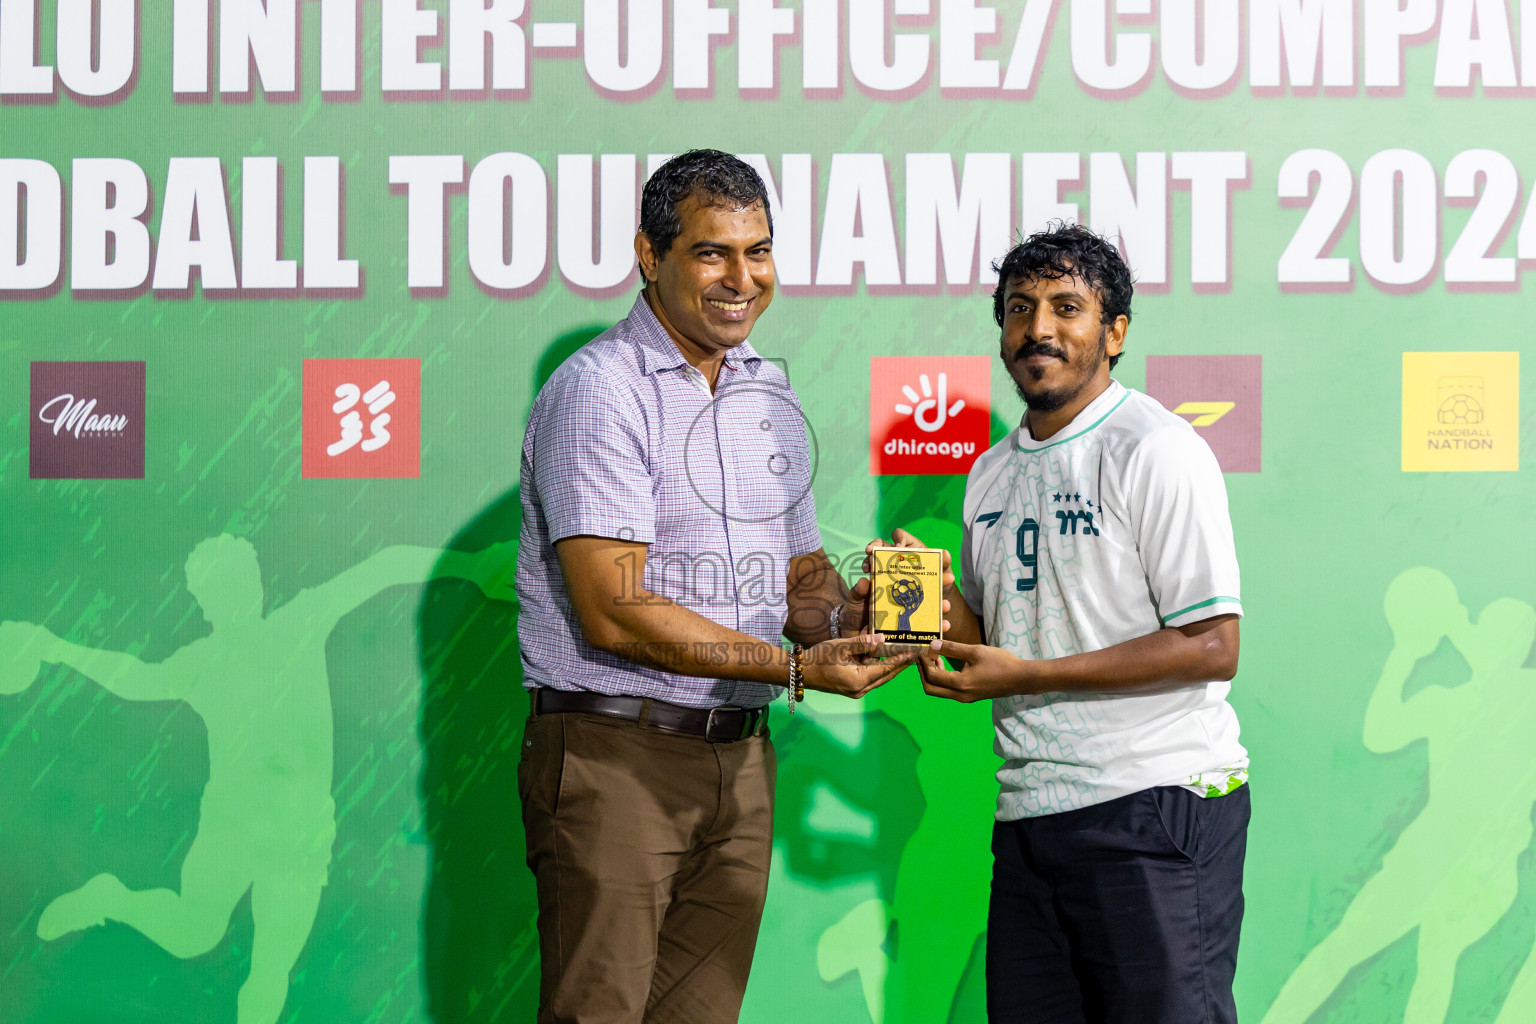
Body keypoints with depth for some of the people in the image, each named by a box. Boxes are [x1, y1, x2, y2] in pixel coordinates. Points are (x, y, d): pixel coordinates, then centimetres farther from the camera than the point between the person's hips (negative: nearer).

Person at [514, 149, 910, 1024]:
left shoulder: (772, 395, 14)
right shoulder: (600, 389, -11)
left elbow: (800, 575, 19)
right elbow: (615, 613, -18)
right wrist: (797, 667, -18)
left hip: (740, 757, 7)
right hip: (615, 754, -7)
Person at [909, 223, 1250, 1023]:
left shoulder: (1156, 451, -8)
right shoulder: (991, 473, 16)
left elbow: (1213, 648, -14)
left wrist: (1028, 675, -15)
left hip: (1155, 808, -7)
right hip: (1029, 811, 7)